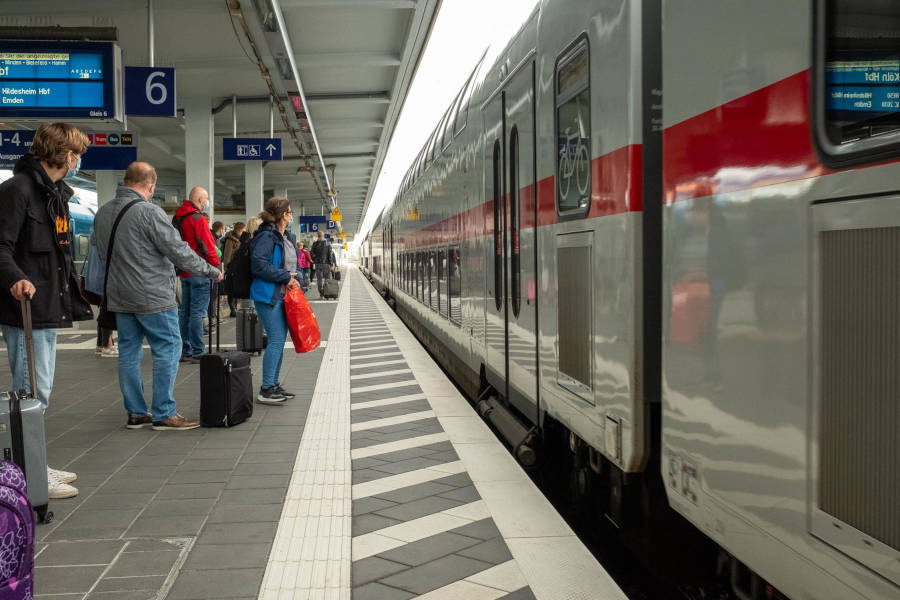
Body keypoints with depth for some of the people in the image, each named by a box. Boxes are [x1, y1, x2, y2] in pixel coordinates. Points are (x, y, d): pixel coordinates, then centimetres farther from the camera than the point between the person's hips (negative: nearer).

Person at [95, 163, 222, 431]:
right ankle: (164, 414, 1)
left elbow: (103, 253, 18)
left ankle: (135, 413, 18)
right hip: (153, 296, -8)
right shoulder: (148, 212, -15)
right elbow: (178, 251, -15)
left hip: (119, 297, 8)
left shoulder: (102, 213, 9)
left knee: (129, 351, 12)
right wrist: (212, 271, -5)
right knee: (168, 350, 0)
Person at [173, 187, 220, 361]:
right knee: (198, 312, -6)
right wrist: (215, 267, -3)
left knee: (184, 311, 12)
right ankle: (197, 352, -5)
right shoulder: (198, 219, -14)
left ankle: (185, 351, 17)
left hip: (184, 272, 9)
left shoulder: (177, 217, 14)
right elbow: (208, 246, -14)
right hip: (199, 273, -9)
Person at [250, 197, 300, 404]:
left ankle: (274, 385, 22)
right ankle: (266, 389, -4)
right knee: (276, 340, -10)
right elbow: (259, 265, -24)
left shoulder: (288, 237, 14)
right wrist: (285, 277, -18)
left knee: (280, 340, 13)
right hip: (268, 296, -10)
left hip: (283, 295, 10)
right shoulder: (266, 237, -15)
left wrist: (294, 279, 4)